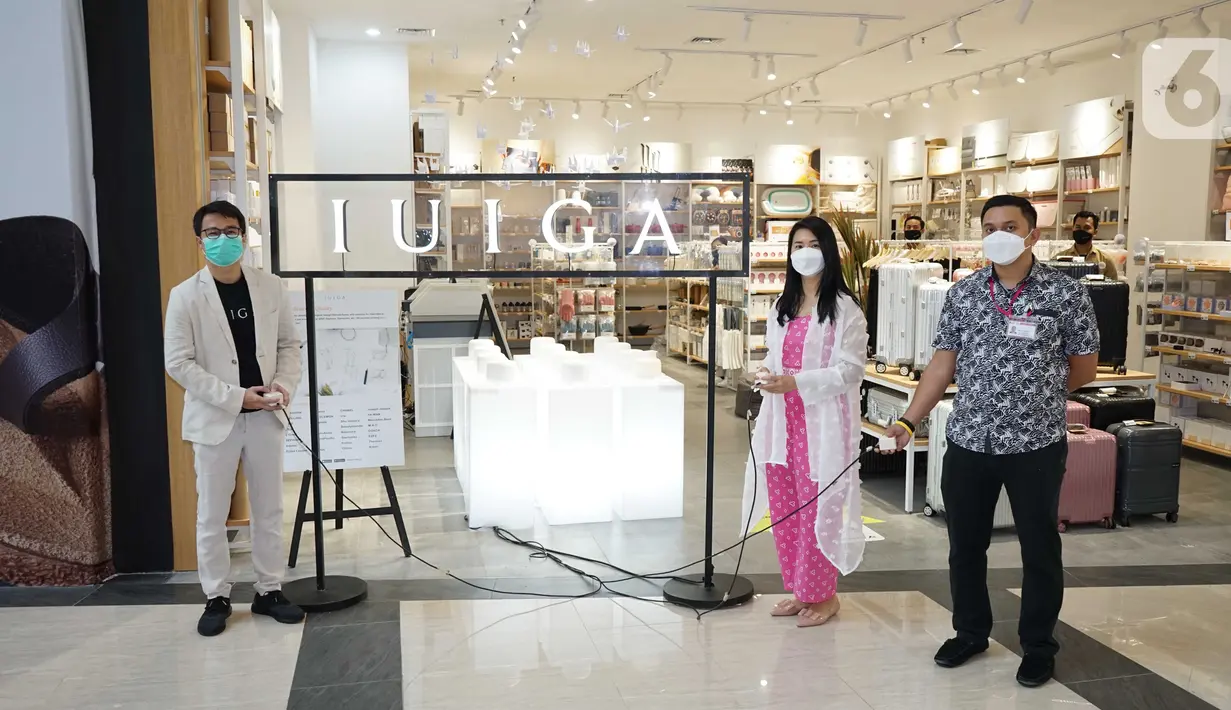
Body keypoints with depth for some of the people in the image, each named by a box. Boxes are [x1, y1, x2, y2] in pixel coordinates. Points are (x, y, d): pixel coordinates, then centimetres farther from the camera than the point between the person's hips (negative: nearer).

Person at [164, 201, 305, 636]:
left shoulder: (271, 289, 2)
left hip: (265, 417, 3)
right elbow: (178, 364, -10)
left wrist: (284, 384, -11)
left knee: (269, 510, 10)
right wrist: (236, 396, -17)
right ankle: (217, 598, 20)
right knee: (212, 515, 6)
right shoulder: (185, 297, -6)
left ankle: (269, 591, 23)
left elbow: (289, 346, 8)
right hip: (215, 419, -2)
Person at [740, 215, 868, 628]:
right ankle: (800, 590, 24)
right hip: (782, 420, 7)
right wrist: (767, 377, 5)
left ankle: (823, 595, 16)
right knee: (784, 509, 10)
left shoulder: (844, 308, -7)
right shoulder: (781, 308, 16)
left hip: (822, 422, -7)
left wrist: (795, 383, -20)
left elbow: (851, 370, -12)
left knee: (817, 509, -1)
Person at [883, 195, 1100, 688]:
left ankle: (1038, 647, 28)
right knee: (965, 545, 14)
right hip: (968, 441, 3)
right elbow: (942, 365, 3)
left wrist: (1035, 397, 9)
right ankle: (970, 632, 34)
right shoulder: (962, 293, 3)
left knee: (1040, 549, 10)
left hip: (1037, 444, -3)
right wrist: (910, 420, -5)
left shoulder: (1066, 293, -6)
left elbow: (1084, 369, 2)